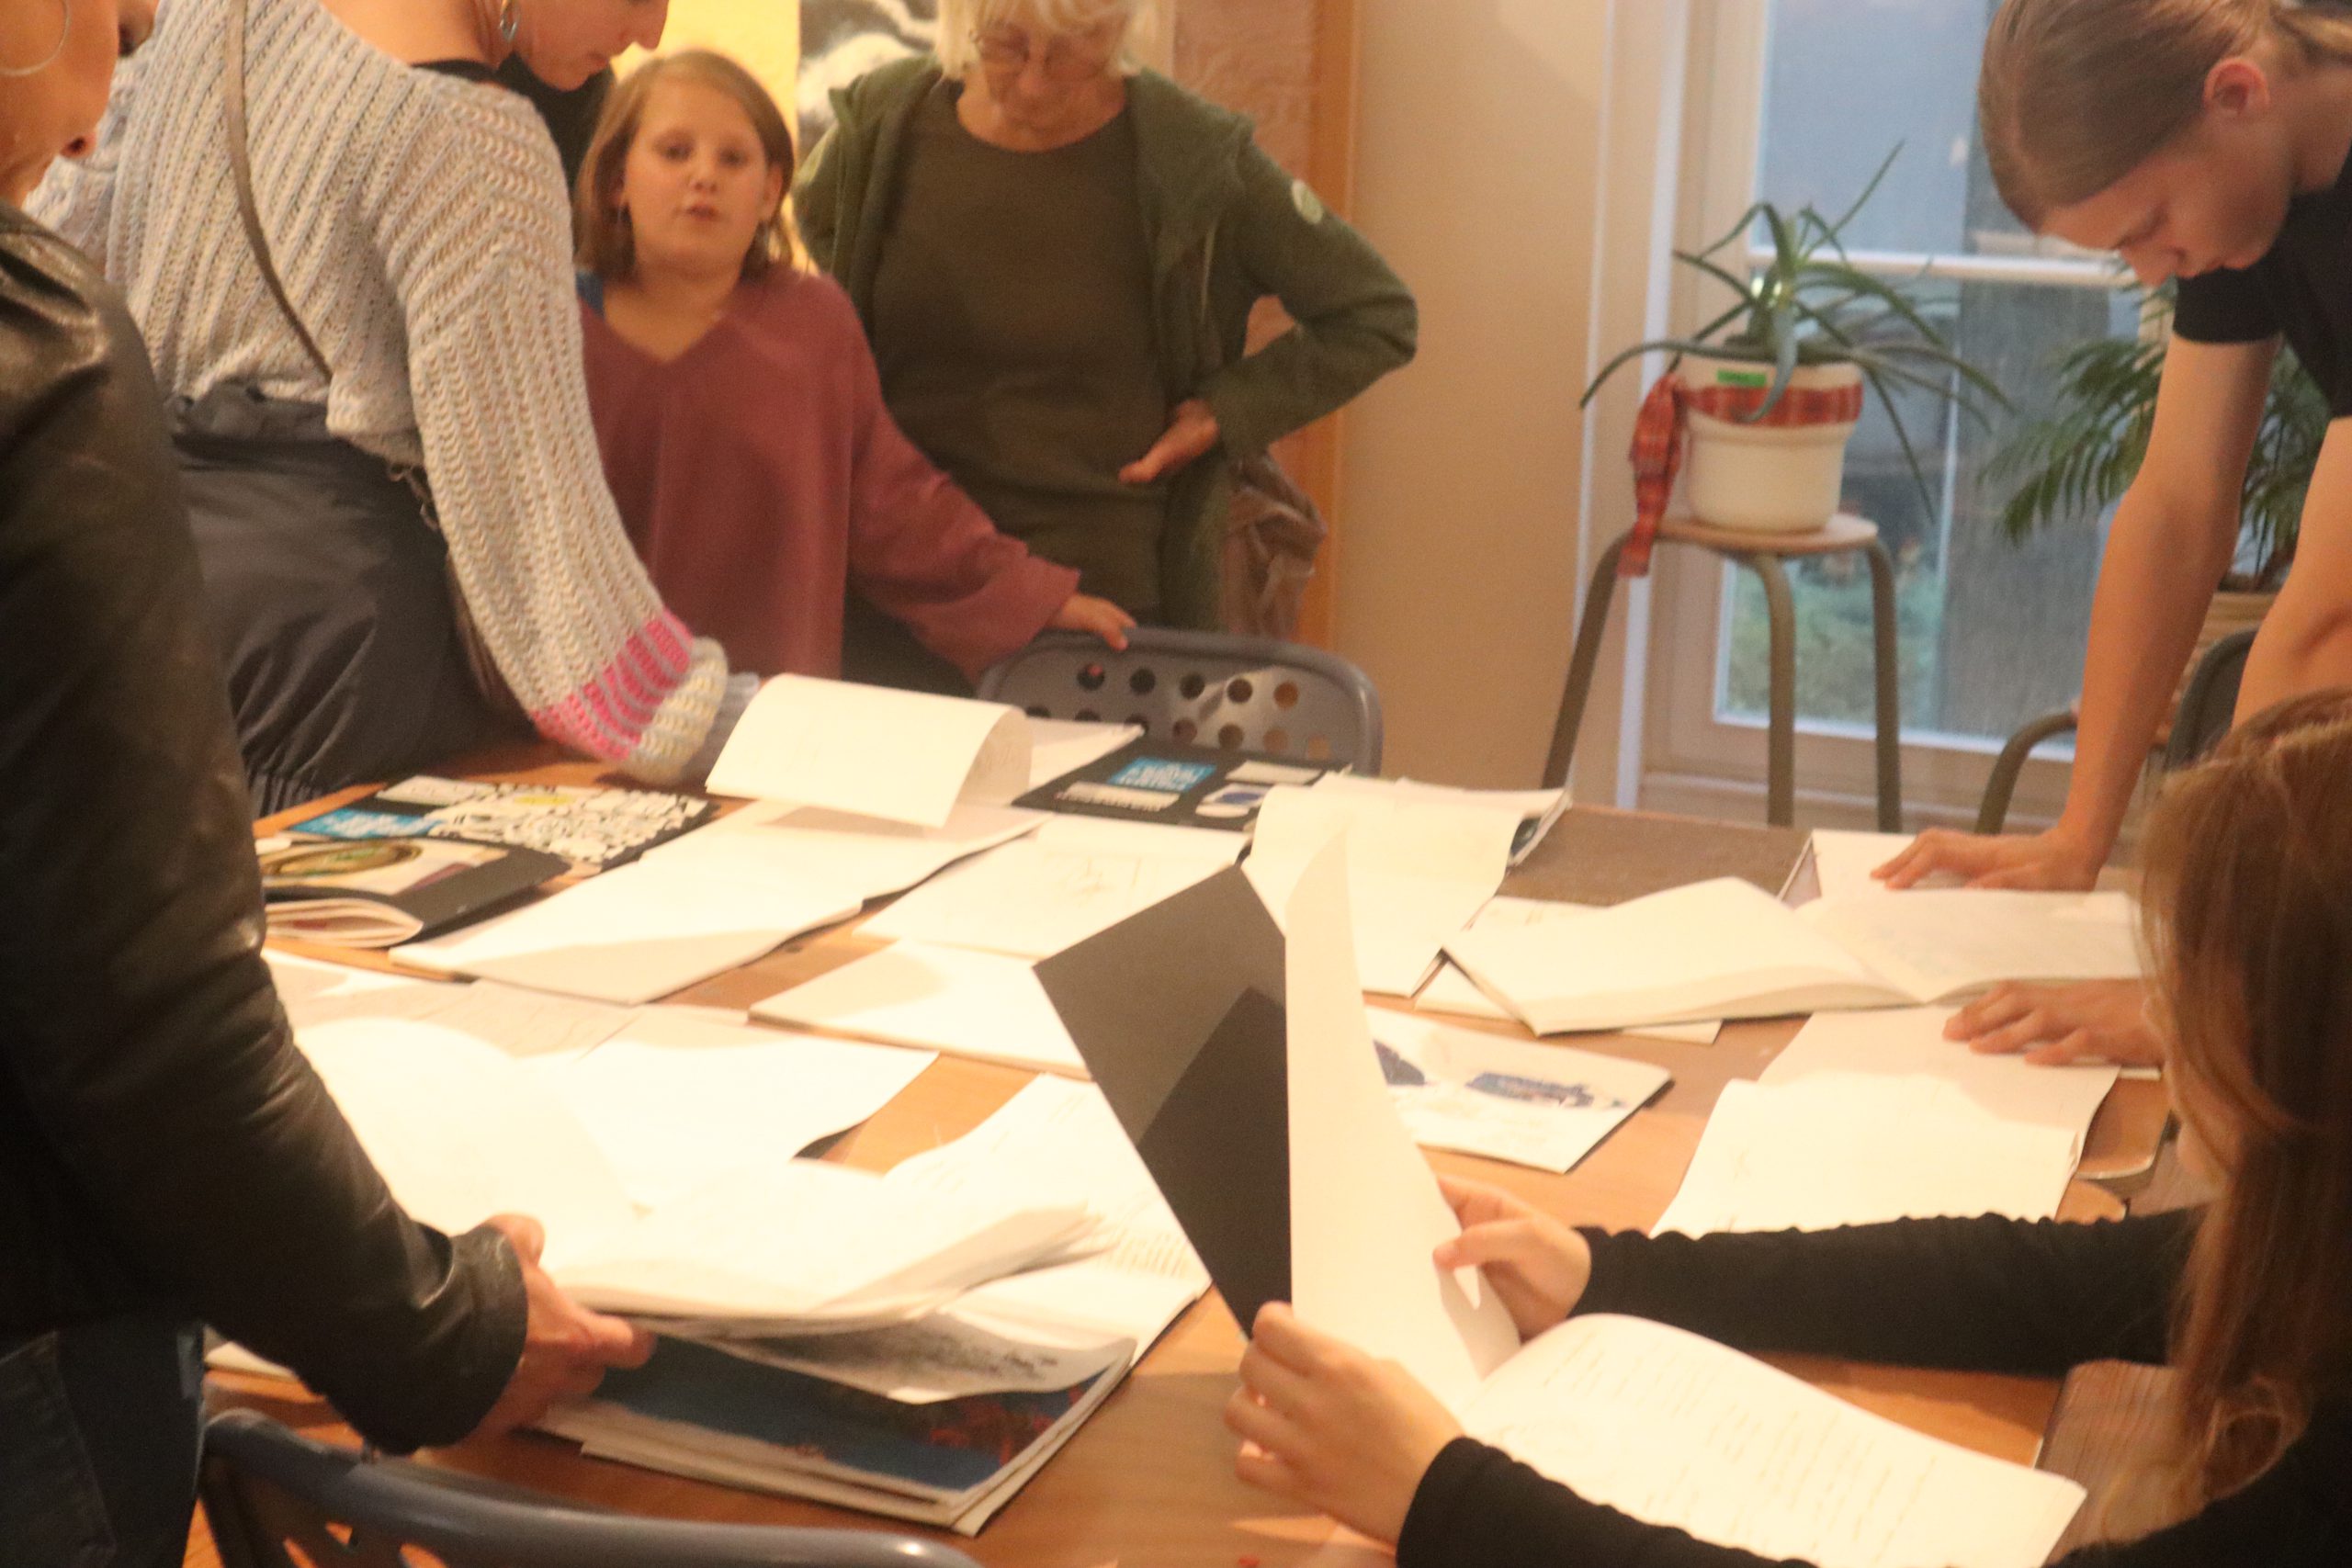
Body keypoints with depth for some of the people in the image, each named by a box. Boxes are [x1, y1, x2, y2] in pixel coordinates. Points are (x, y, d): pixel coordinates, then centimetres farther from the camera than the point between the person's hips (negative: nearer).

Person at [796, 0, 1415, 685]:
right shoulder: (884, 119, -2)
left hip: (1105, 588, -3)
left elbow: (1377, 317, -2)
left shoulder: (1197, 160, -12)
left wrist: (1224, 412, -9)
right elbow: (819, 214, 24)